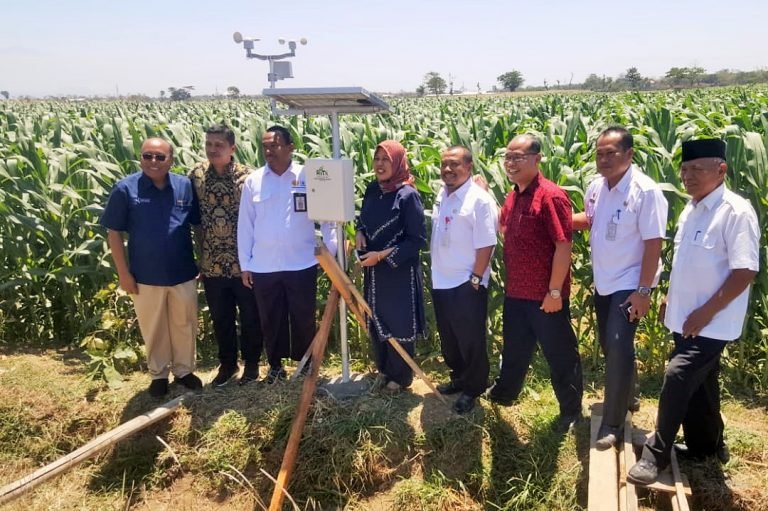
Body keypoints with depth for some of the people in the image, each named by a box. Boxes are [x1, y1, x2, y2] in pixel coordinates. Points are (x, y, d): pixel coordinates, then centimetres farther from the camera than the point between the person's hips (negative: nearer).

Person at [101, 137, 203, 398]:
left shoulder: (185, 186, -4)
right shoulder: (125, 189, -9)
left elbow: (200, 225, 4)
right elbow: (114, 233, -5)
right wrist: (124, 273, -7)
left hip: (184, 273, 1)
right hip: (146, 276, -1)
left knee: (185, 325, 15)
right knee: (153, 329, 15)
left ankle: (184, 370, 35)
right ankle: (158, 374, 34)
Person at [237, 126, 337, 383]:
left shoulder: (308, 177, -3)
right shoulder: (253, 181, 1)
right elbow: (245, 225, 4)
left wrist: (333, 251, -10)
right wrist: (244, 264, 3)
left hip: (301, 264, -1)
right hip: (264, 267, 2)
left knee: (304, 318, 10)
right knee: (270, 320, 13)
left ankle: (305, 362, 29)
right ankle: (275, 364, 31)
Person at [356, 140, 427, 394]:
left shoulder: (408, 195, -16)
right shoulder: (372, 189, 4)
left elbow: (418, 239, -16)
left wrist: (382, 255, -19)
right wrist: (359, 233, -4)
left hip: (399, 271, -6)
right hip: (373, 270, 6)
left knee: (398, 323, 5)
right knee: (375, 320, 15)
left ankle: (400, 376, 25)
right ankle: (383, 369, 36)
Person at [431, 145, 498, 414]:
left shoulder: (480, 200, -17)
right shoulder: (441, 195, 7)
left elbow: (486, 245, -18)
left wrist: (476, 279, -17)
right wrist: (435, 272, 13)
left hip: (466, 284, -7)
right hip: (441, 281, 8)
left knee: (470, 339, 6)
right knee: (448, 337, 20)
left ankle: (472, 388, 23)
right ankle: (458, 378, 38)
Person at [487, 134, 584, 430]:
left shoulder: (551, 196, -18)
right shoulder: (512, 197, 7)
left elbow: (563, 246, -20)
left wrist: (555, 291, -18)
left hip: (545, 295, -7)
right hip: (515, 292, 7)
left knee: (560, 355, 10)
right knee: (514, 348, 24)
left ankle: (571, 410, 27)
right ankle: (504, 393, 43)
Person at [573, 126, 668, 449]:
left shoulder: (646, 192, -20)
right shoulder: (596, 186, -1)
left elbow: (653, 244, -19)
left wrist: (643, 290, -20)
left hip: (630, 284, -7)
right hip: (603, 282, 7)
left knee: (618, 348, -9)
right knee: (609, 346, 17)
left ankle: (613, 423, 3)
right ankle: (627, 397, 40)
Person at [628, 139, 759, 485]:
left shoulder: (736, 212, -17)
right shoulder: (690, 210, 8)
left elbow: (745, 272, -21)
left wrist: (705, 313, -20)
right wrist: (671, 300, 16)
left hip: (711, 323, -8)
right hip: (686, 319, 8)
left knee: (677, 377, -11)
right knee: (697, 385, 18)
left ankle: (656, 454, 2)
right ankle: (706, 447, 36)